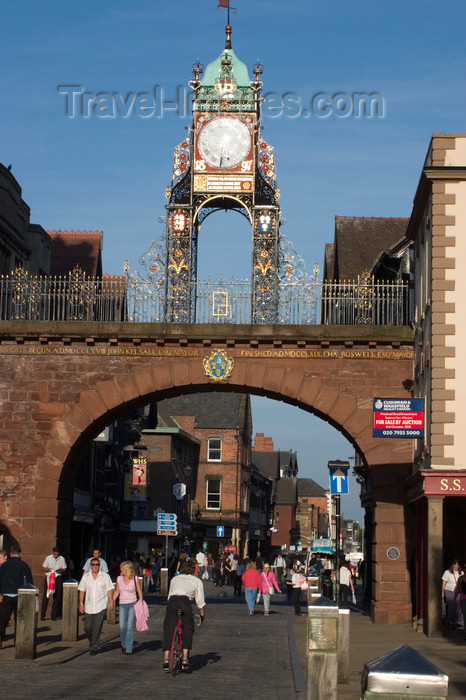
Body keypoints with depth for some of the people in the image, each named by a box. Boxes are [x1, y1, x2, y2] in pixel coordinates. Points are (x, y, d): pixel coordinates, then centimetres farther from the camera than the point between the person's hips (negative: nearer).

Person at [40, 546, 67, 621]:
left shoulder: (62, 559, 5)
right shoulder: (48, 558, 3)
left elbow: (64, 569, 10)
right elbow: (43, 567, 7)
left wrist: (60, 570, -13)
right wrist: (48, 569, -14)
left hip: (58, 577, 1)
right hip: (48, 577, -1)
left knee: (57, 596, 0)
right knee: (46, 596, -6)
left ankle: (54, 615, 8)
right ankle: (42, 615, -4)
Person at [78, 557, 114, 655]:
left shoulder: (105, 576, 2)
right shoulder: (85, 577, 7)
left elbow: (109, 590, 2)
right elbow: (82, 591, 10)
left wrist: (111, 602, -8)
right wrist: (81, 604, 4)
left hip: (101, 606, -2)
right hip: (89, 607, 3)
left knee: (97, 628, -8)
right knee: (87, 628, 2)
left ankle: (93, 648, 0)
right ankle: (92, 641, 30)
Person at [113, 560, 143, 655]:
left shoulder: (135, 579, -3)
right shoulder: (119, 579, 5)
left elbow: (139, 592, 6)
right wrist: (111, 602, 8)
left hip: (132, 604, -2)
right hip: (122, 605, 2)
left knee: (129, 627, -7)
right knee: (122, 627, -9)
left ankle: (128, 649, 0)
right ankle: (123, 644, 17)